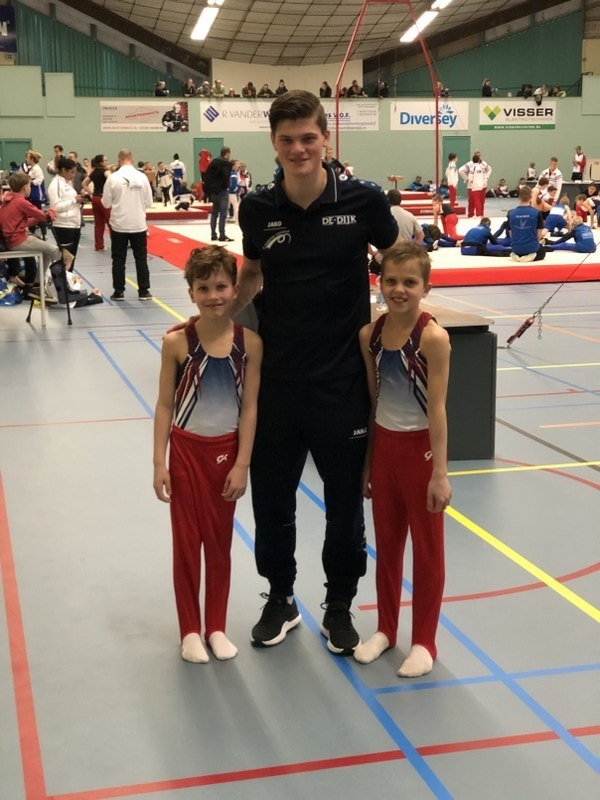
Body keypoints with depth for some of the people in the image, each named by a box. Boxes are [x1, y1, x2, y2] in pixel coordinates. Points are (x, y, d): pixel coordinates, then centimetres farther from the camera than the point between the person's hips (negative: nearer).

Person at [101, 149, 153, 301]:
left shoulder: (113, 178, -8)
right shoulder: (142, 177, -5)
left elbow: (106, 203, -3)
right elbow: (148, 202, 1)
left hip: (119, 225, -1)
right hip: (138, 224, 1)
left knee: (118, 260, 8)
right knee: (141, 258, 10)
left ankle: (118, 292, 10)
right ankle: (143, 291, 11)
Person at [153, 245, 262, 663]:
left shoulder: (249, 342, -9)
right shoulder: (177, 342, -12)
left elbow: (249, 407, -5)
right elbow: (165, 405, -5)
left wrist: (242, 464, -7)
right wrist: (160, 463, -7)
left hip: (226, 450, 1)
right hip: (186, 449, -1)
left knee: (220, 542, 13)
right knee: (187, 542, 9)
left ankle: (217, 627, 27)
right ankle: (190, 631, 23)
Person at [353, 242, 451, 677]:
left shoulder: (433, 337, -16)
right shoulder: (370, 333, -1)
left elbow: (437, 407, -17)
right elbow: (371, 401, 6)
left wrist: (440, 472, -18)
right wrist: (366, 461, 10)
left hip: (420, 447, -5)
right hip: (383, 445, 5)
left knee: (427, 547, 8)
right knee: (386, 543, 17)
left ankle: (424, 641, 21)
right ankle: (386, 629, 33)